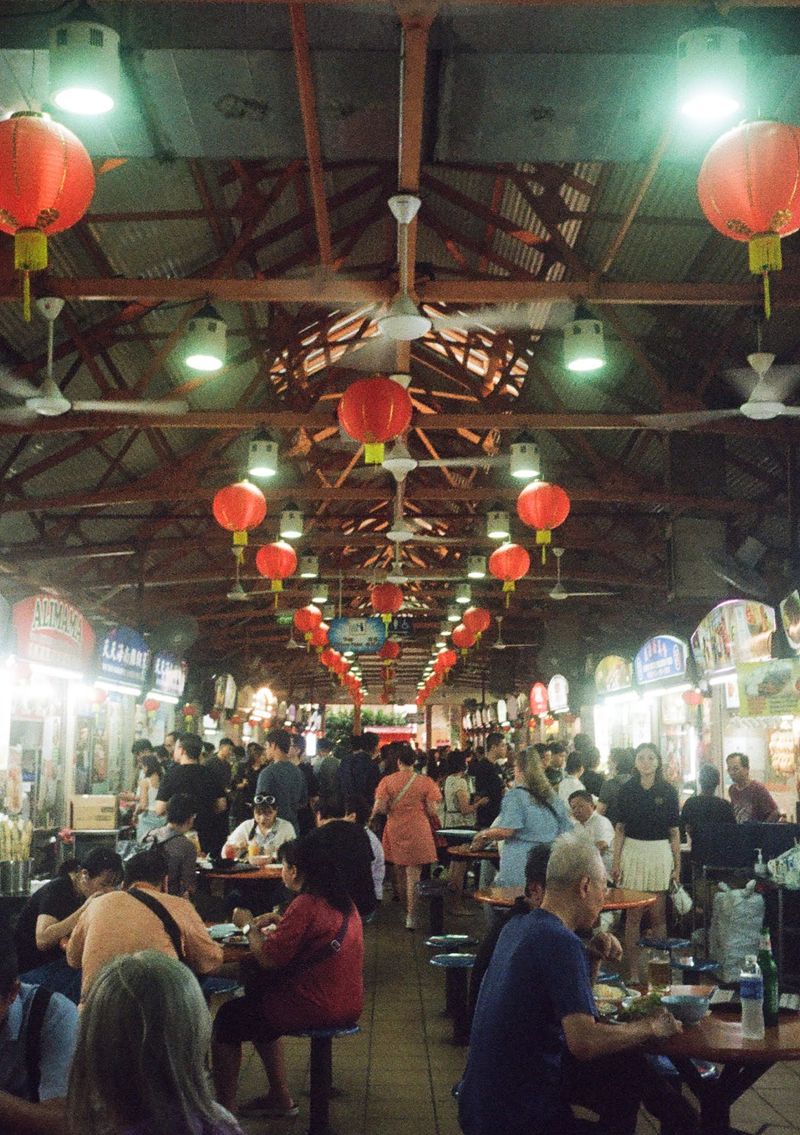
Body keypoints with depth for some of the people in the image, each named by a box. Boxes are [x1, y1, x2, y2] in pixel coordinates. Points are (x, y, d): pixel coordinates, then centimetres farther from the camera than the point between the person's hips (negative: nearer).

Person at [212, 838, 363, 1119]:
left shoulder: (305, 905, -20)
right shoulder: (342, 901, 7)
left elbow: (268, 960, -18)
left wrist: (248, 926, -4)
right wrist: (280, 924, 13)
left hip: (317, 1008, -9)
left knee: (227, 1018, 7)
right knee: (256, 995, 29)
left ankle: (223, 1109, 16)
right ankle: (280, 1097, 33)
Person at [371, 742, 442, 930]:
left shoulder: (387, 781, -5)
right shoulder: (425, 781, -7)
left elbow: (379, 808, -9)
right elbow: (432, 810, -8)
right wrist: (435, 822, 14)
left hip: (395, 830, 2)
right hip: (418, 831, -2)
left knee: (399, 873, 18)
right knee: (413, 874, 1)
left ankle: (405, 910, 31)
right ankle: (411, 916, -4)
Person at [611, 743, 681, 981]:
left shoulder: (667, 792, 3)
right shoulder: (627, 791, 4)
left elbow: (674, 832, 5)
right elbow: (620, 828, 5)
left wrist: (677, 865, 3)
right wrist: (615, 861, 0)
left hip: (660, 852, 0)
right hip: (633, 851, 0)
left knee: (658, 915, 4)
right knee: (633, 915, 1)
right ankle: (633, 971, 5)